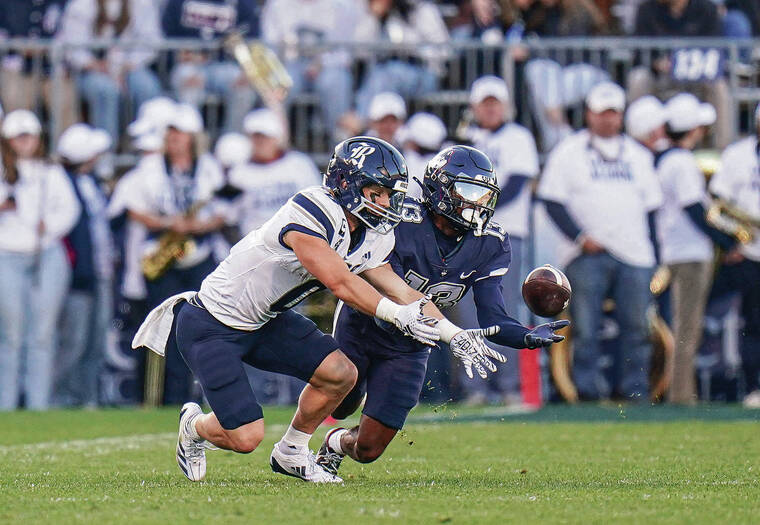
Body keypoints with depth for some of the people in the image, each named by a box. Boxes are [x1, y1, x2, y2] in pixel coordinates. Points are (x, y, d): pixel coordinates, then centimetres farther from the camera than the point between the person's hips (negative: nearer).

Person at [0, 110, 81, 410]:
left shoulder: (52, 174, 15)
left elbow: (69, 208, 9)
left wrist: (50, 224, -9)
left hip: (48, 257, 2)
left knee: (43, 334, -1)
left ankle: (39, 404, 1)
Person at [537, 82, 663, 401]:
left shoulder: (638, 155, 18)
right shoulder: (569, 152, 5)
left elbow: (651, 205, 20)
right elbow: (552, 200, -2)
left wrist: (651, 250, 10)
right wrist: (580, 237, -13)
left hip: (634, 255, 3)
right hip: (588, 255, -3)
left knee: (637, 325, -2)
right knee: (585, 327, -6)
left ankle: (634, 387, 4)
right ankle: (587, 386, -2)